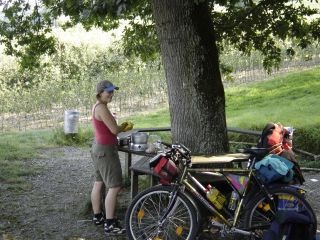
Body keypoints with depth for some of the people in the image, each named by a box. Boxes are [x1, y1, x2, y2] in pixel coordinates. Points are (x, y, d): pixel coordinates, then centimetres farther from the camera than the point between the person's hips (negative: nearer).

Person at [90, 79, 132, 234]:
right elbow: (114, 130, -21)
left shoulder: (96, 106, 11)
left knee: (99, 183, 17)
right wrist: (125, 127, -1)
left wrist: (122, 127, 5)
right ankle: (109, 224, -5)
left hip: (98, 148, 11)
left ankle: (97, 216, 28)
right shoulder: (102, 108, -21)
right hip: (106, 150, -11)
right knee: (114, 187, -8)